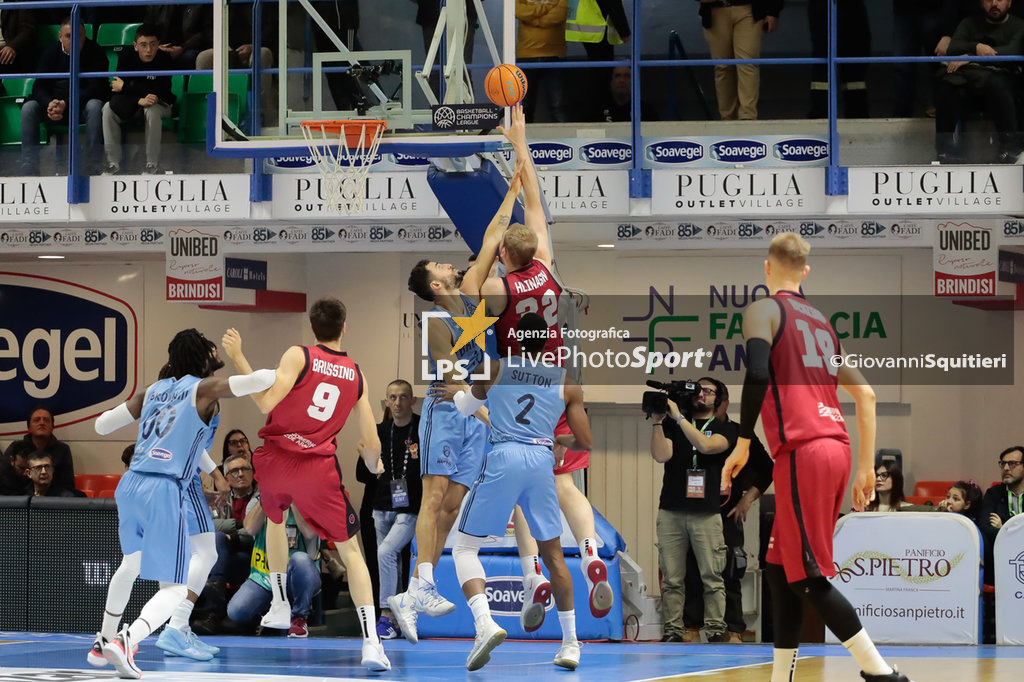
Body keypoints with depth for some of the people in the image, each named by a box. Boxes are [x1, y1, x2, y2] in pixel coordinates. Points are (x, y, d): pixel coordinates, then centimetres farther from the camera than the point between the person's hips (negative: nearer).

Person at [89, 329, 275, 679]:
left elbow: (101, 424, 22)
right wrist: (274, 373, 10)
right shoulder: (204, 388, 0)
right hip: (164, 492, -7)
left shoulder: (153, 390, 16)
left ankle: (104, 643, 43)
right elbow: (259, 380, -13)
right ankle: (126, 641, -28)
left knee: (131, 564, 33)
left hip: (129, 486, 7)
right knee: (174, 589, -2)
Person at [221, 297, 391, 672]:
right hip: (319, 467, 0)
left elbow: (266, 403, -14)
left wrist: (238, 357, -9)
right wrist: (374, 464, 33)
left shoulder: (299, 356, -2)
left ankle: (279, 606, 36)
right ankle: (371, 639, -10)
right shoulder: (356, 374, 8)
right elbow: (371, 443, 10)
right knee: (351, 550, 7)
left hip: (274, 459, 0)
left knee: (275, 516, 34)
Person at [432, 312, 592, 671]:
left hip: (503, 459, -2)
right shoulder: (567, 383, 12)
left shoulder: (495, 368, 10)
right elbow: (585, 442, 10)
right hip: (542, 461, 2)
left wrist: (455, 395, 51)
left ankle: (484, 623, -19)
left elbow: (467, 407, 28)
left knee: (465, 548, 6)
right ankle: (570, 643, 18)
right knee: (553, 554, 18)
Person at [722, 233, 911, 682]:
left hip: (802, 451, -8)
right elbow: (865, 395, 21)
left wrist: (743, 442, -10)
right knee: (780, 570, 16)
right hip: (837, 448, 8)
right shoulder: (820, 321, 23)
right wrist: (866, 467, 23)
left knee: (810, 579, -7)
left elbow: (758, 374, -18)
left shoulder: (764, 311, 1)